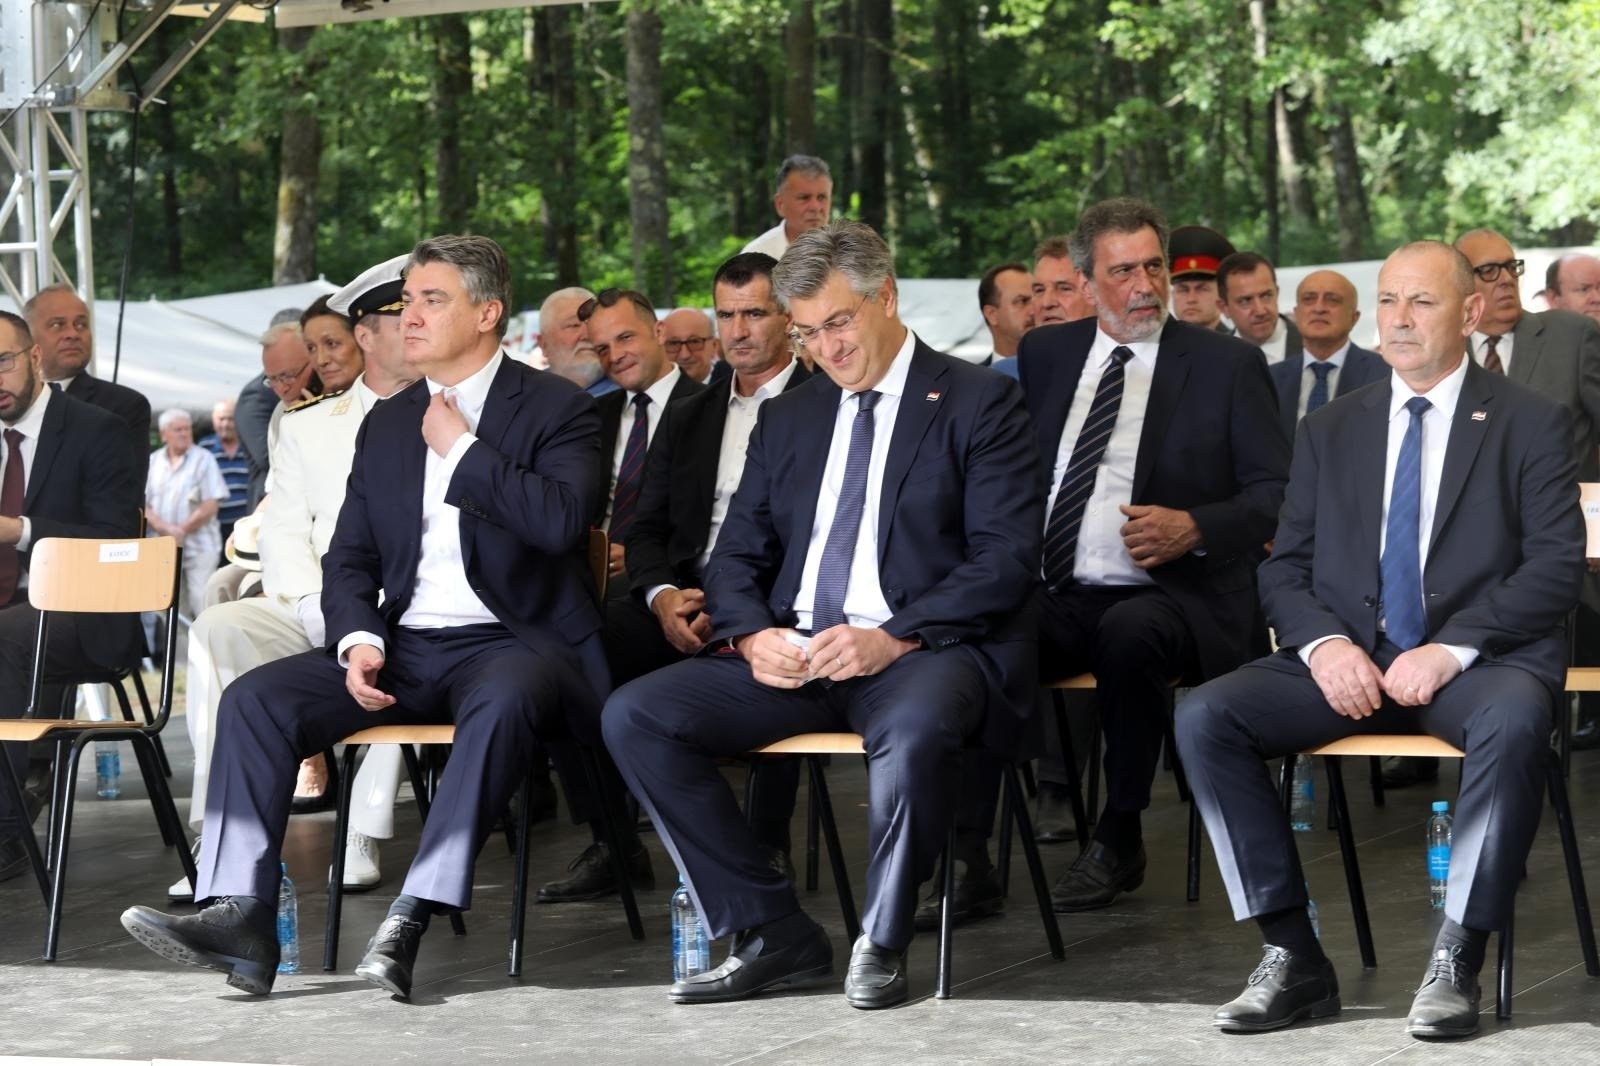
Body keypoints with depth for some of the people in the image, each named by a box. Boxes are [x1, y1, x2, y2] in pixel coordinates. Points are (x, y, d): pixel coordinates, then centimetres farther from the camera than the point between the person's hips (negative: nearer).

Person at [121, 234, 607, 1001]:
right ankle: (240, 916, -27)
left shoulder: (555, 407, 0)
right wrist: (358, 641, -5)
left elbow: (561, 520, -18)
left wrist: (461, 448, -11)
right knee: (254, 698, -16)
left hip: (510, 642, -5)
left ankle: (411, 918, -43)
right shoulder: (387, 422, 17)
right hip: (403, 646, 6)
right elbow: (349, 558, 16)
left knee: (505, 699, -40)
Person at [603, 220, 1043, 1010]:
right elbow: (736, 558, 18)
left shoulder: (978, 402, 3)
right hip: (792, 654, 6)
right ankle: (773, 935, -11)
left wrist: (895, 639, -20)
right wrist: (753, 636, -6)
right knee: (633, 715, -16)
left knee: (915, 725, -41)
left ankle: (882, 944, -16)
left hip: (921, 653, -6)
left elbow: (1006, 559, -8)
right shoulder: (787, 418, 21)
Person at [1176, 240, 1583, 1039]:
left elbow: (1555, 566, -4)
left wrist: (1453, 649, -17)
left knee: (1514, 719, -39)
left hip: (1479, 660, -3)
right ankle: (1292, 957, -18)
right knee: (1204, 717, -22)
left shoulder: (1530, 425, 6)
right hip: (1347, 662, 3)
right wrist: (1323, 643, -10)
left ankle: (1456, 963, -28)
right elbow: (1284, 567, 13)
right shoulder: (1329, 432, 17)